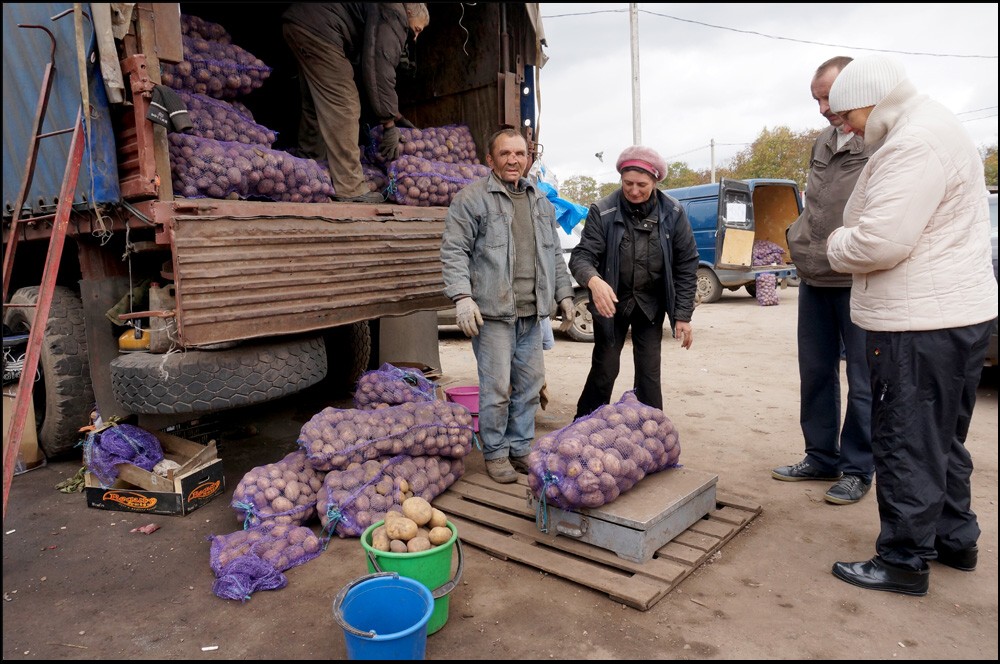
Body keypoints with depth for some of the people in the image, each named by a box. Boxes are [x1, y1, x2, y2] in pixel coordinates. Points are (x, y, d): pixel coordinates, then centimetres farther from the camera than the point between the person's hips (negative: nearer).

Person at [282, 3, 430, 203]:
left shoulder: (379, 17, 26)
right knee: (343, 108, -12)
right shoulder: (395, 14, -5)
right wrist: (389, 124, -14)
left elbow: (368, 65, 31)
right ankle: (350, 189, -13)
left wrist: (394, 114, 30)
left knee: (318, 102, 22)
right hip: (316, 28, -11)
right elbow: (380, 69, -16)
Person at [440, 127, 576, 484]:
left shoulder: (540, 200, 18)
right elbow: (453, 250, -8)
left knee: (529, 384, 11)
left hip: (531, 313, 6)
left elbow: (554, 252, 23)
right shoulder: (472, 198, -3)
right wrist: (462, 296, -19)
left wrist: (564, 293, 18)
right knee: (497, 387, -3)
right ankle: (495, 453, 15)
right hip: (493, 311, -6)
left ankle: (520, 448, 27)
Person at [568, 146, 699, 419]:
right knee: (604, 369, 2)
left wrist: (683, 316, -7)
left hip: (651, 304, 2)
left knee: (649, 372, 4)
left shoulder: (673, 213, -9)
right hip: (612, 302, -1)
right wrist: (593, 280, -43)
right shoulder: (602, 211, -14)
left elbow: (686, 265, -4)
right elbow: (581, 255, -18)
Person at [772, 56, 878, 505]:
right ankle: (821, 458, 28)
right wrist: (798, 239, 11)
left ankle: (857, 469, 18)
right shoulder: (822, 143, 14)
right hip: (814, 281, 7)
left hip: (859, 284, -7)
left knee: (862, 382, 4)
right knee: (816, 373, 14)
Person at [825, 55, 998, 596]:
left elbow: (880, 241, -26)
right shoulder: (933, 128, 17)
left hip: (921, 325, -11)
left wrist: (838, 246, -7)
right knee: (942, 439, 20)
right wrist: (850, 244, 9)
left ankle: (904, 561, 11)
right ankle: (955, 540, 34)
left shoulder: (914, 143, -18)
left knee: (906, 444, -1)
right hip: (957, 312, 11)